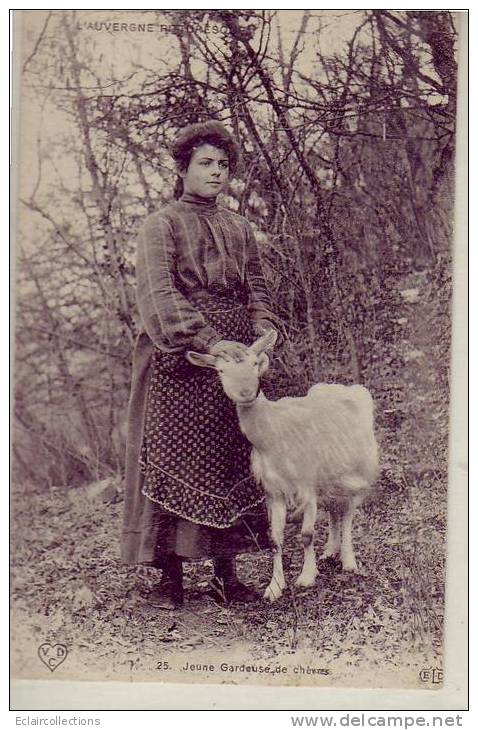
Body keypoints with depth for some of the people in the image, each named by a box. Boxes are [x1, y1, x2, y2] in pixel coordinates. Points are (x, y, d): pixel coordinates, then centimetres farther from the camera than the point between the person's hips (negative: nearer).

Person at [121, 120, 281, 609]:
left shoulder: (239, 229, 19)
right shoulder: (161, 225, 2)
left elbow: (256, 291, 14)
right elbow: (158, 294, -11)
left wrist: (263, 335, -7)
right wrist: (206, 340, -23)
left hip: (232, 358, 5)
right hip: (176, 363, -5)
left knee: (230, 461, 5)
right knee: (173, 461, -5)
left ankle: (226, 573, 12)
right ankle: (170, 577, 1)